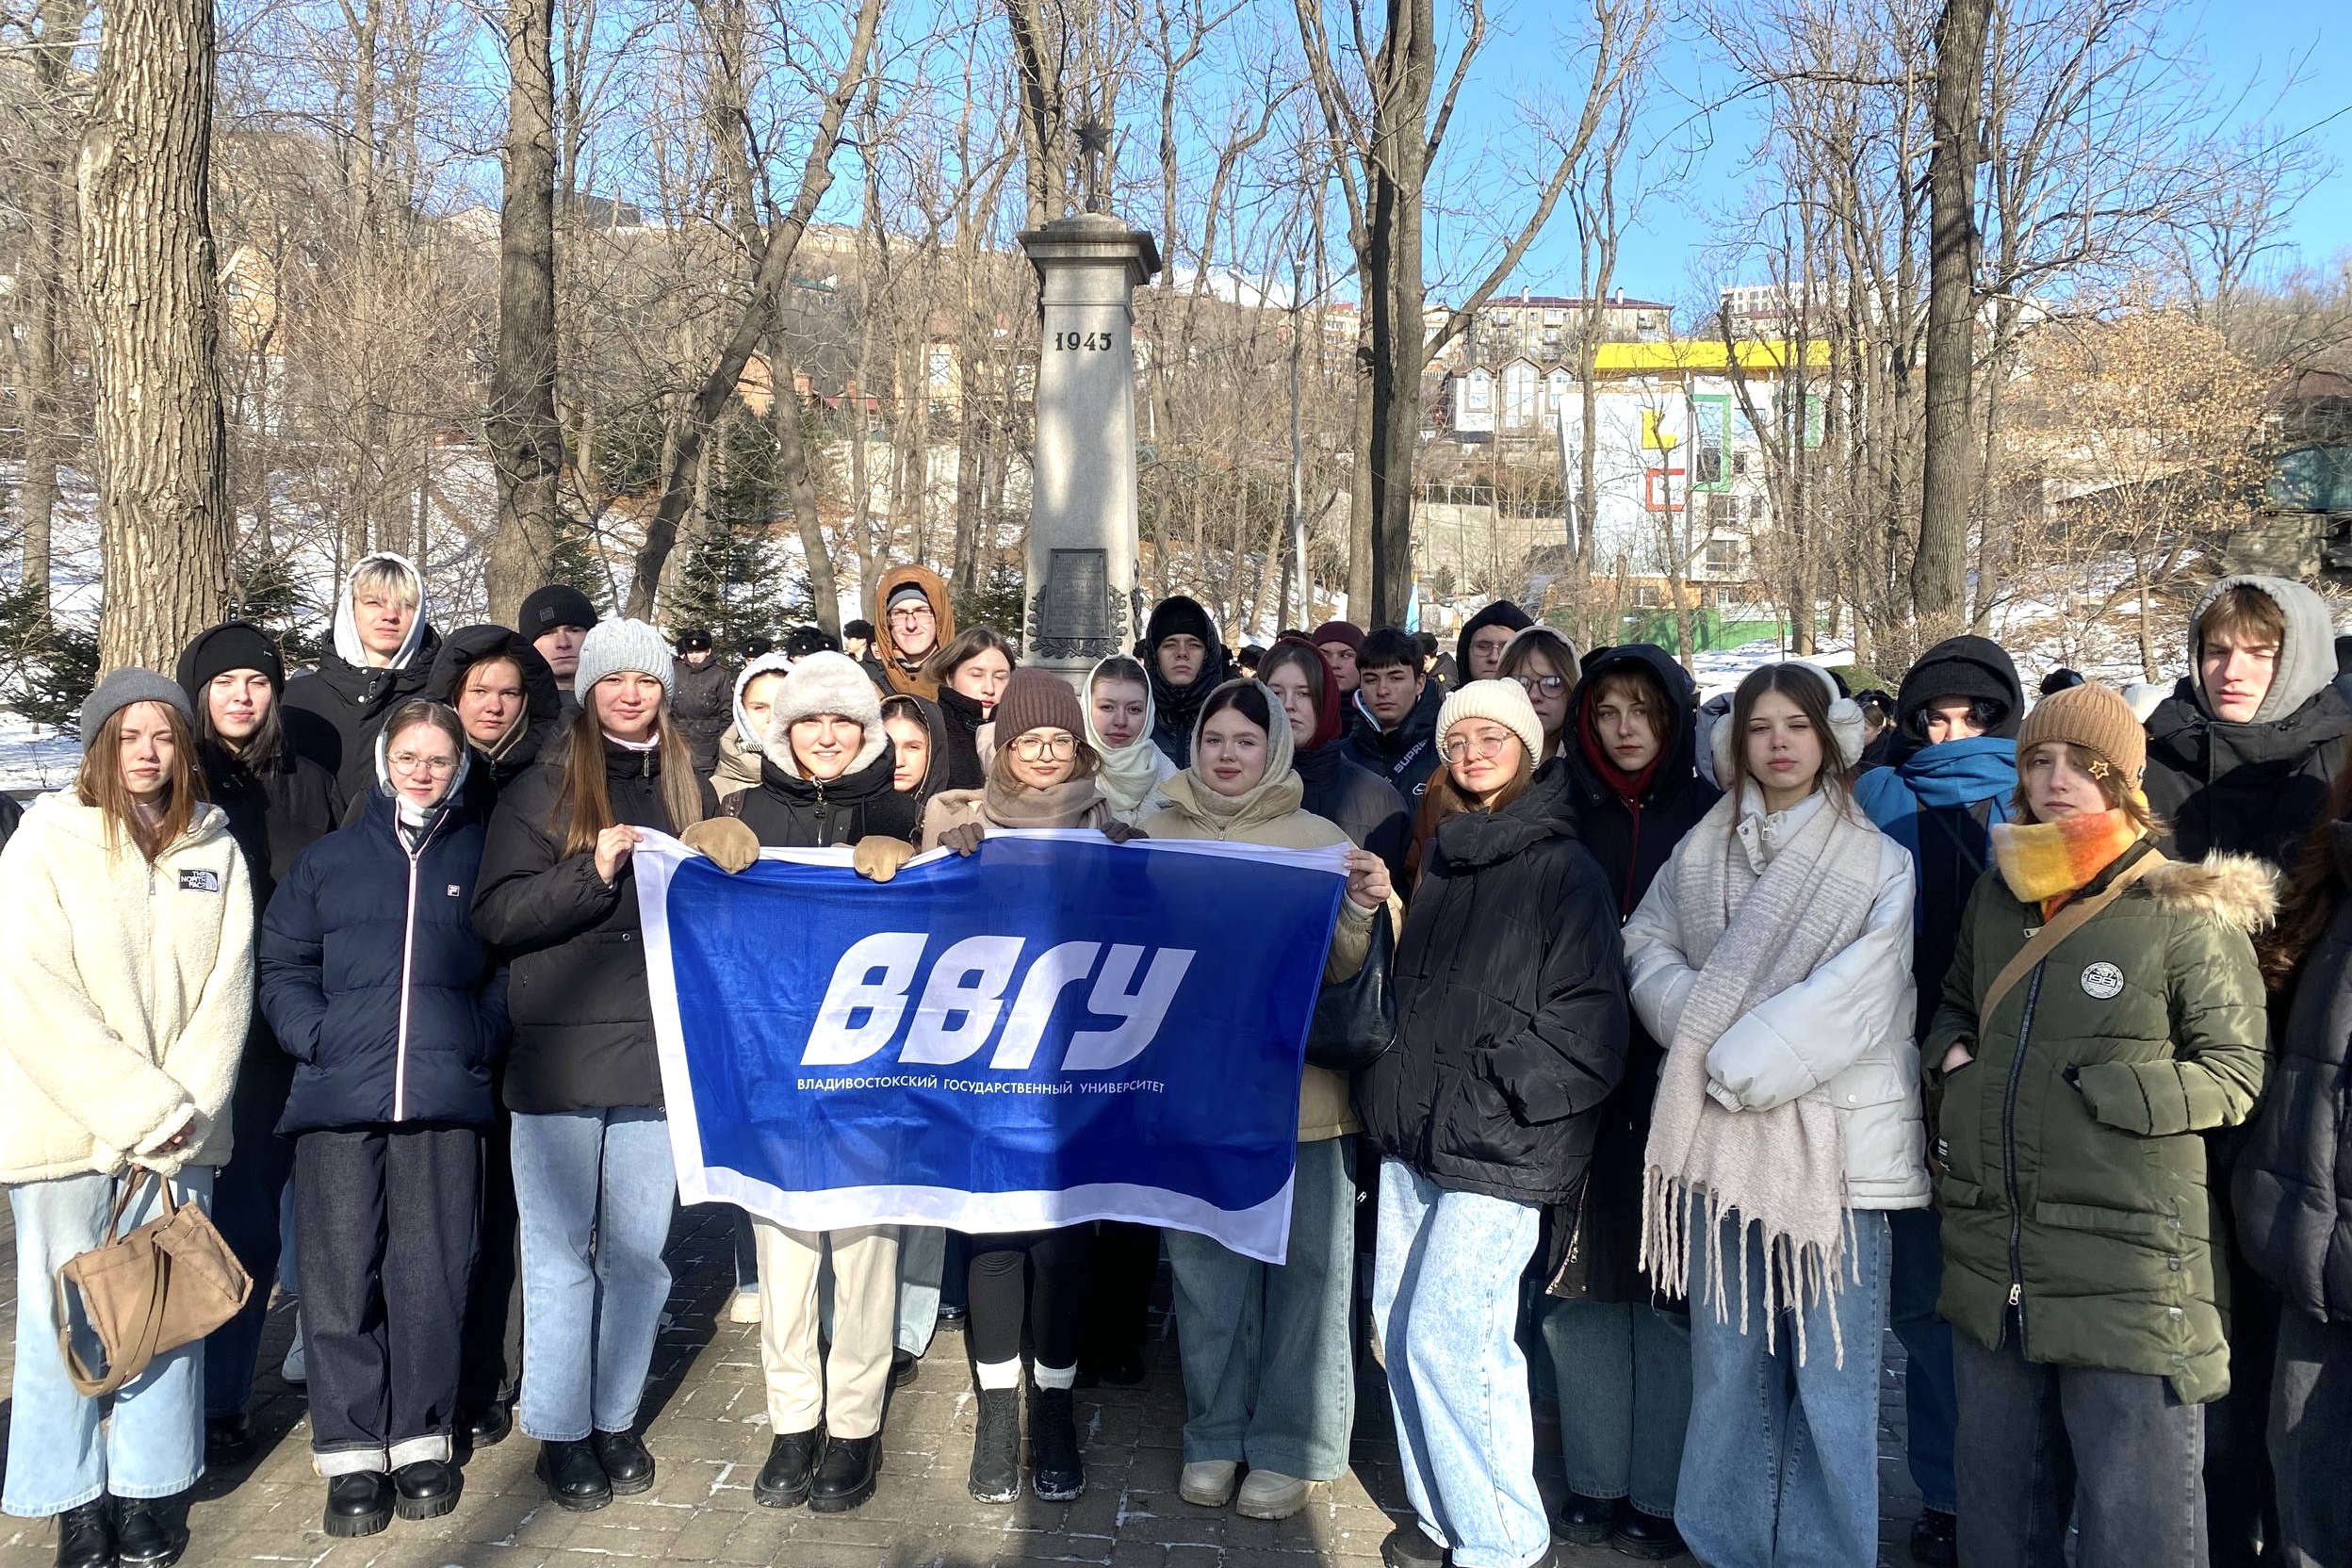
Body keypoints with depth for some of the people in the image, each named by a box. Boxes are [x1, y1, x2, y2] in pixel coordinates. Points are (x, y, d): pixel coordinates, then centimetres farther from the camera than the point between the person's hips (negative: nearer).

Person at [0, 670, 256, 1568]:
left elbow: (226, 991, 3)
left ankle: (150, 1494, 18)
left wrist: (183, 1113, -8)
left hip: (180, 1131, 3)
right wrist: (142, 1111, -12)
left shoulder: (216, 851, 6)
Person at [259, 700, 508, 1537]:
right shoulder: (326, 860, 12)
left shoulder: (482, 857, 10)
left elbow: (514, 966, 9)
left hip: (445, 1096, -1)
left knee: (432, 1272, 3)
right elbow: (283, 967, 9)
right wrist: (319, 1038, -6)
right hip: (339, 1095, 1)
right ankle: (352, 1453, 12)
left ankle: (421, 1442, 16)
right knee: (341, 1273, 1)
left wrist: (478, 1039, -5)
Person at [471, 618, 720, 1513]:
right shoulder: (543, 791, 2)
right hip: (559, 1059, -3)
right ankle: (562, 1430, 18)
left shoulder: (691, 794, 11)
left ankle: (616, 1417, 24)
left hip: (658, 1056, 3)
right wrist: (595, 873, -18)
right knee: (561, 1253, 5)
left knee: (639, 1253, 10)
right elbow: (497, 915, -7)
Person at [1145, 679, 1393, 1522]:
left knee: (1301, 1271, 6)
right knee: (1206, 1270, 12)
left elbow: (1339, 972, -3)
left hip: (1297, 1093, -2)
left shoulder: (1320, 840, -2)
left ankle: (1288, 1446, 21)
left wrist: (1362, 912, -22)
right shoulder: (1155, 836, 5)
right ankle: (1215, 1434, 28)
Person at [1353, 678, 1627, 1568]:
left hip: (1497, 1145, -7)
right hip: (1413, 1136, 7)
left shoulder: (1561, 868, -6)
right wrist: (1391, 1094, 12)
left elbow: (1589, 1013, -11)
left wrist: (1498, 1085, -15)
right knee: (1400, 1326, 10)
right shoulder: (1438, 860, 14)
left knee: (1448, 1336, -10)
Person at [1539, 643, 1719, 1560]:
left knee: (1668, 1284, 3)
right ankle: (1595, 1481, 20)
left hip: (1674, 1082, -2)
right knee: (1585, 1281, 7)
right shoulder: (1565, 823, 8)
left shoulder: (1713, 822, 1)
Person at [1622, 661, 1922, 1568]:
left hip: (1831, 1137, -3)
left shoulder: (1877, 863, -1)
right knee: (1726, 1358, 10)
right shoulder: (1700, 852, 12)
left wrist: (1743, 1059, -14)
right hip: (1721, 1137, 3)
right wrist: (1706, 1028, -9)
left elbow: (1857, 992, -11)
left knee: (1830, 1366, 0)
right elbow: (1648, 948, 9)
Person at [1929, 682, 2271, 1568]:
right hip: (1992, 1256, 6)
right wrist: (1953, 1057, 5)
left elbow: (2232, 1076, -5)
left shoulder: (2187, 913, -8)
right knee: (1997, 1496, 20)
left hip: (2129, 1272, -5)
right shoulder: (1998, 894, 9)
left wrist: (2098, 1092, -15)